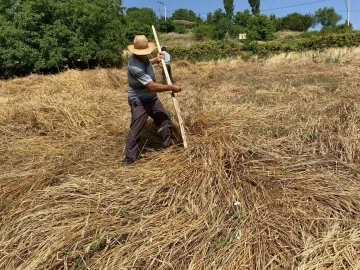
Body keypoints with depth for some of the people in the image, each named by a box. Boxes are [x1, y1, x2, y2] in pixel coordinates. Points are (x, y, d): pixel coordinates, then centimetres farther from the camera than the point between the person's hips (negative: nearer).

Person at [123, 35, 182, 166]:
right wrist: (172, 87, -24)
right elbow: (152, 86, -32)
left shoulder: (143, 57, -2)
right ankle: (129, 159, 12)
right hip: (139, 102, -9)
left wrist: (156, 60, 18)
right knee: (135, 131, -3)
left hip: (152, 98, 9)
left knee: (165, 121, 15)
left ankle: (168, 147, 33)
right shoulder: (134, 66, -31)